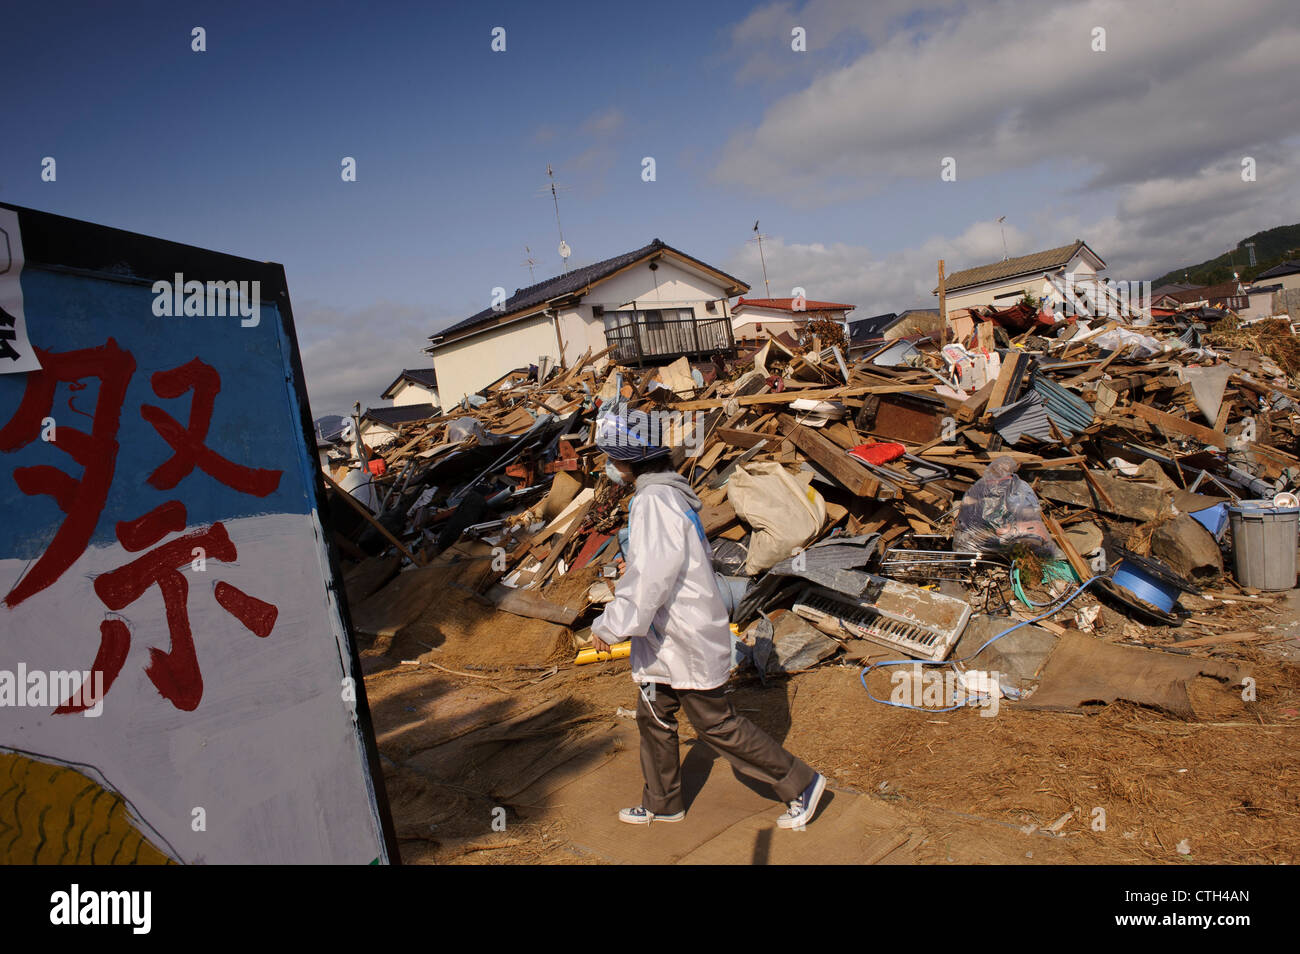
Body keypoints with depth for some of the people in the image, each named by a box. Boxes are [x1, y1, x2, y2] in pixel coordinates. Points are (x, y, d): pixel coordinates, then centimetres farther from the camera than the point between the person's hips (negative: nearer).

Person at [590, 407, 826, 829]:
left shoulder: (654, 502, -24)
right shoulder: (671, 494, 8)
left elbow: (649, 577, -30)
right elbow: (700, 555, 18)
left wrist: (609, 625, -22)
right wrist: (635, 565, 19)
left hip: (685, 640, -10)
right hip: (666, 637, 10)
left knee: (717, 724, 3)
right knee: (654, 718, 20)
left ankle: (800, 783, 17)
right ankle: (662, 804, 36)